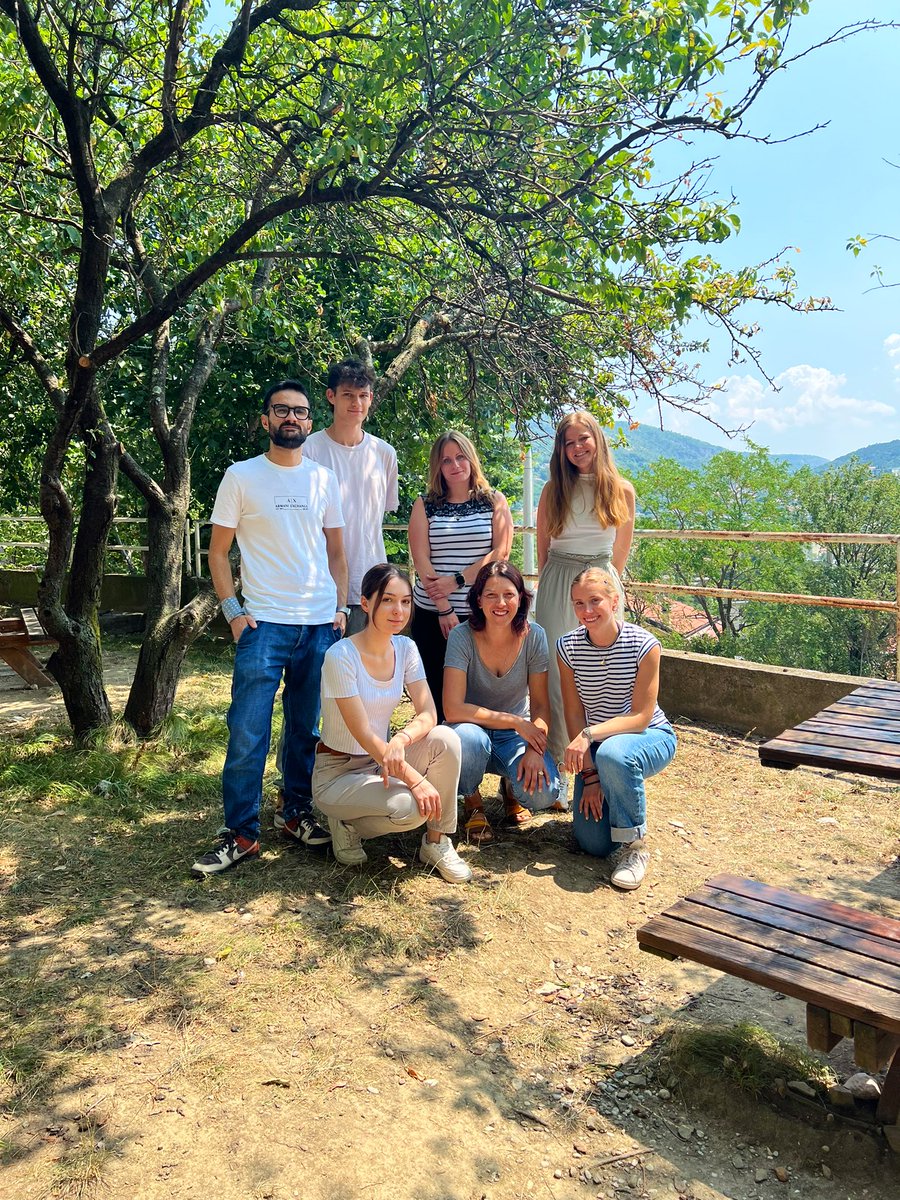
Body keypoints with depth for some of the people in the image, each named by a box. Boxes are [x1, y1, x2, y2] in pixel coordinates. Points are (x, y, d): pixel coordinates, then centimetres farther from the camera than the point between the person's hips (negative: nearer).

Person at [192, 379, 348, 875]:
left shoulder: (323, 479, 11)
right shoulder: (241, 476, 2)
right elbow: (218, 551, 3)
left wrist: (341, 609, 5)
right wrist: (233, 612, -7)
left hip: (321, 624, 3)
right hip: (264, 624, -3)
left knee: (307, 729, 11)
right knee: (248, 733, -5)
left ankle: (298, 815, 26)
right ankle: (240, 834, 7)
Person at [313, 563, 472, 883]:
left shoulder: (405, 648, -3)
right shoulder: (341, 656, -22)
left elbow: (428, 714, -11)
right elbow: (363, 734, -24)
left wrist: (401, 740, -33)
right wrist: (415, 780, -28)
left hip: (382, 760, 6)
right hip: (337, 773, -6)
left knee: (445, 739, -22)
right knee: (410, 807, -31)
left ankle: (436, 842, -5)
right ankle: (348, 824, 1)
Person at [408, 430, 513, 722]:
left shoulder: (494, 501, 8)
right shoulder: (424, 505, 8)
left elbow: (500, 553, -2)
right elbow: (421, 559, -1)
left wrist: (457, 581, -13)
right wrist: (444, 610, -10)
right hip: (431, 613, 1)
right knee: (434, 690, 3)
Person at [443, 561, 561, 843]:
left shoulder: (534, 637, -11)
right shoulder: (462, 636, -19)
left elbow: (541, 705, -6)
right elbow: (453, 709, -24)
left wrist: (535, 750, -23)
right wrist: (515, 721, -27)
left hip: (516, 735, 2)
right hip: (474, 728, -1)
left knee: (543, 793, -26)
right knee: (469, 738, -38)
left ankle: (511, 786, 13)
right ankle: (473, 802, -4)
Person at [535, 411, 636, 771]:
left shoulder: (621, 491, 4)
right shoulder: (554, 489, 4)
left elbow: (619, 552, 13)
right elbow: (542, 547, 10)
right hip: (557, 586, 0)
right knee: (555, 671, -1)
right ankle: (554, 760, 8)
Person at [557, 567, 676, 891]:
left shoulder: (644, 645, -20)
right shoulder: (567, 647, -10)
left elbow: (641, 716, -20)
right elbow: (574, 715, -8)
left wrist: (590, 734, -34)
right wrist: (589, 773, -15)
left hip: (649, 736, -3)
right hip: (594, 744, 3)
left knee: (612, 754, -40)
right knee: (593, 843, -10)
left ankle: (635, 846, -17)